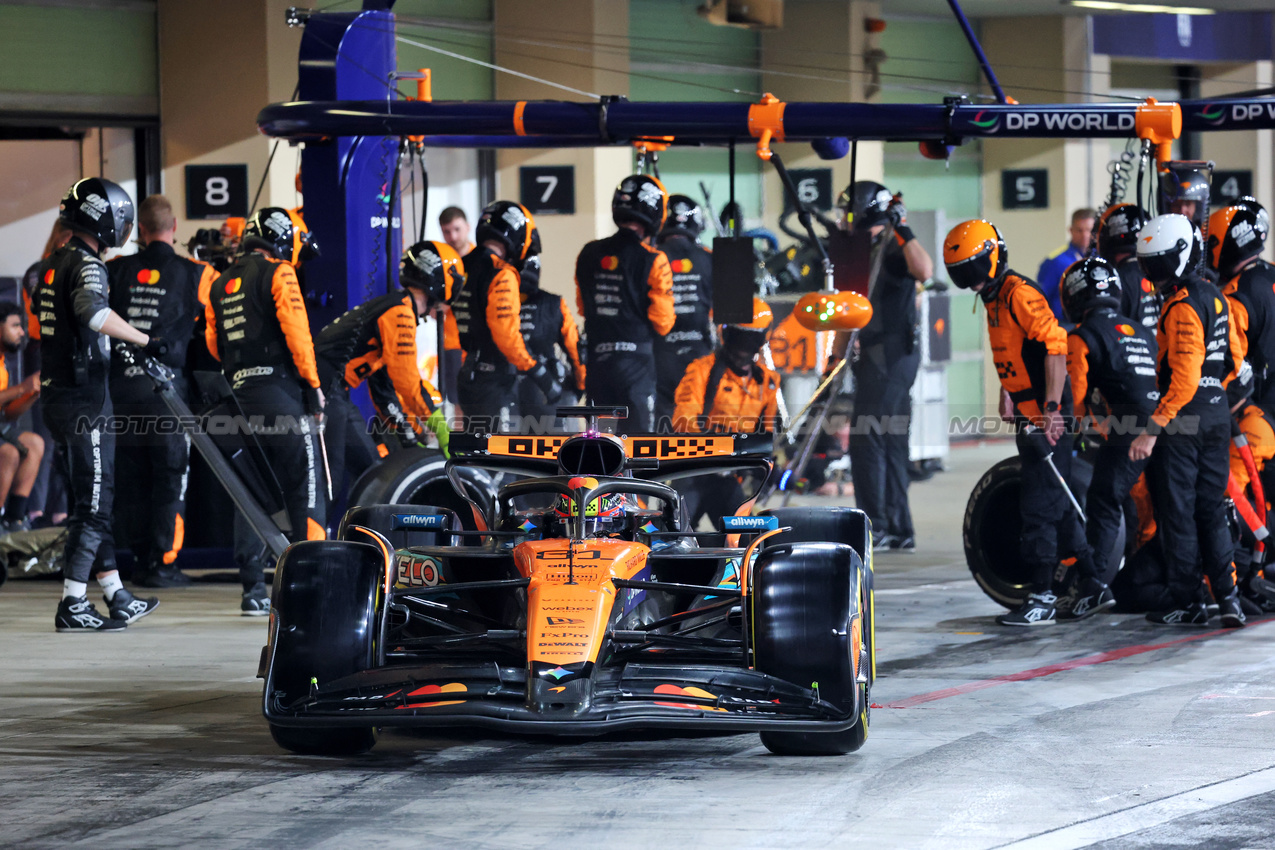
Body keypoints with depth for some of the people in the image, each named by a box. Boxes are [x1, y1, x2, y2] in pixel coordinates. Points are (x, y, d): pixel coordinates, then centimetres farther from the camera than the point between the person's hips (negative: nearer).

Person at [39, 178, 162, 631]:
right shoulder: (86, 263, -14)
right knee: (92, 503, -5)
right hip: (84, 401, -10)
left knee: (94, 500, 14)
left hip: (57, 396, 10)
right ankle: (72, 606, -5)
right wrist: (147, 341, -33)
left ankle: (116, 597, 19)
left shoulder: (54, 263, 15)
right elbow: (94, 312, -34)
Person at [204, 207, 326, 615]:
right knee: (304, 488, -3)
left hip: (240, 395, 6)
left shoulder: (220, 285, 18)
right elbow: (296, 331, -11)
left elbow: (214, 343, 17)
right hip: (281, 393, -6)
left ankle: (253, 590, 6)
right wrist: (313, 384, -7)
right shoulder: (278, 274, -3)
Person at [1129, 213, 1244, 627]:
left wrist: (1152, 430, -24)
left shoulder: (1182, 308, -18)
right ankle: (1227, 596, 6)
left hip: (1182, 423, -9)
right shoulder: (1215, 296, 11)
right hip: (1217, 418, 9)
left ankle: (1188, 602, 5)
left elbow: (1184, 380, -24)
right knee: (1210, 508, 13)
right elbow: (1232, 359, 19)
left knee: (1177, 513, 0)